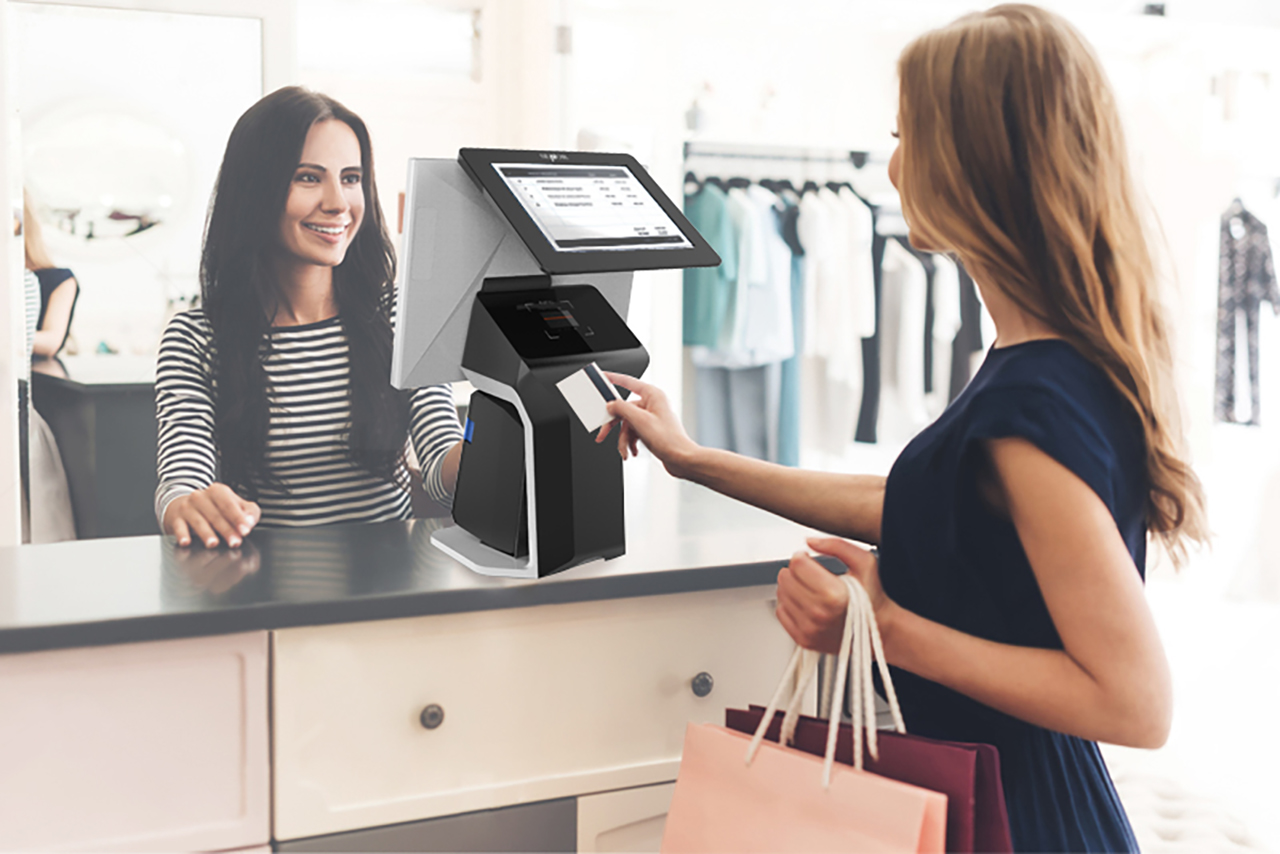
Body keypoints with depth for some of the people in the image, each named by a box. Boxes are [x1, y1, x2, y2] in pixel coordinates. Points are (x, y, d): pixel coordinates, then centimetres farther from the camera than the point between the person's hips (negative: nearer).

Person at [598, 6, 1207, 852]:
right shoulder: (1080, 361, 3)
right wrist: (694, 459, 20)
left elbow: (1136, 701, -27)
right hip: (996, 782, 9)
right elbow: (915, 507, 16)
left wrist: (890, 630, -22)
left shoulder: (1034, 403, -27)